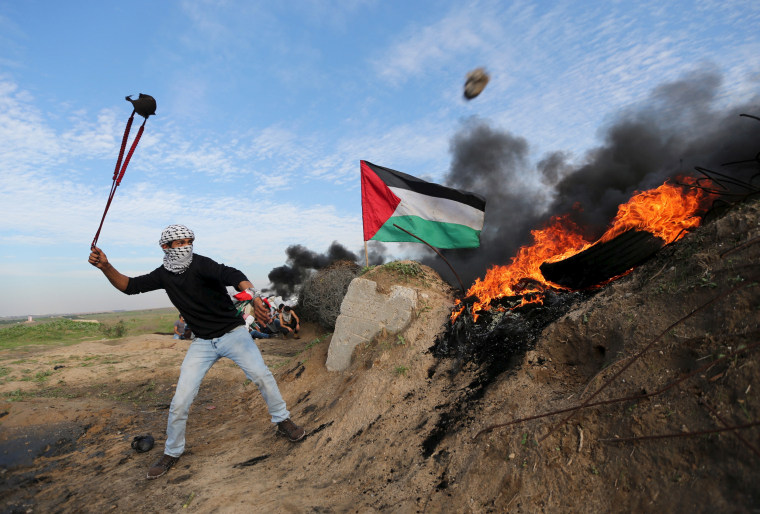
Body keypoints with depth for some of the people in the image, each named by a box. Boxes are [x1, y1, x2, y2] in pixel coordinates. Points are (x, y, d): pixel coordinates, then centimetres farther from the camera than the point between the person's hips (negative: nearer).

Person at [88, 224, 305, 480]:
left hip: (233, 332, -4)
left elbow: (230, 274, -38)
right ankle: (172, 452, 28)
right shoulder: (164, 275, 1)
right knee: (180, 401, 2)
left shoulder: (200, 264, -19)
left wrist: (250, 293, -58)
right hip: (202, 342, 4)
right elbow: (130, 286, 7)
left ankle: (282, 421, 13)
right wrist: (106, 267, -11)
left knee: (262, 375, -12)